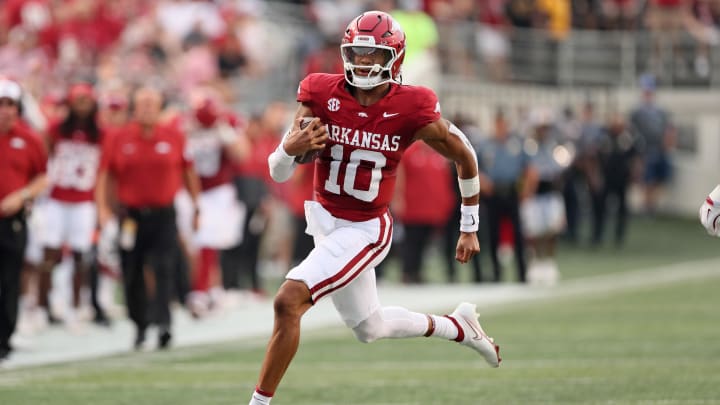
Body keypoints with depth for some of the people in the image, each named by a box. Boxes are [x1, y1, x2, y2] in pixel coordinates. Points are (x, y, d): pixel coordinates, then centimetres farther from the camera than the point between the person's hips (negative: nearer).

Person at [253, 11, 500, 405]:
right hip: (324, 220, 5)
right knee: (370, 327, 21)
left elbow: (465, 158, -1)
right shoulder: (322, 95, -10)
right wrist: (291, 147, -33)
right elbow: (278, 172, -8)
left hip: (366, 231, -5)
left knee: (288, 302, -22)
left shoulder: (411, 109, -17)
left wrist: (469, 229, 6)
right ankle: (458, 326, 45)